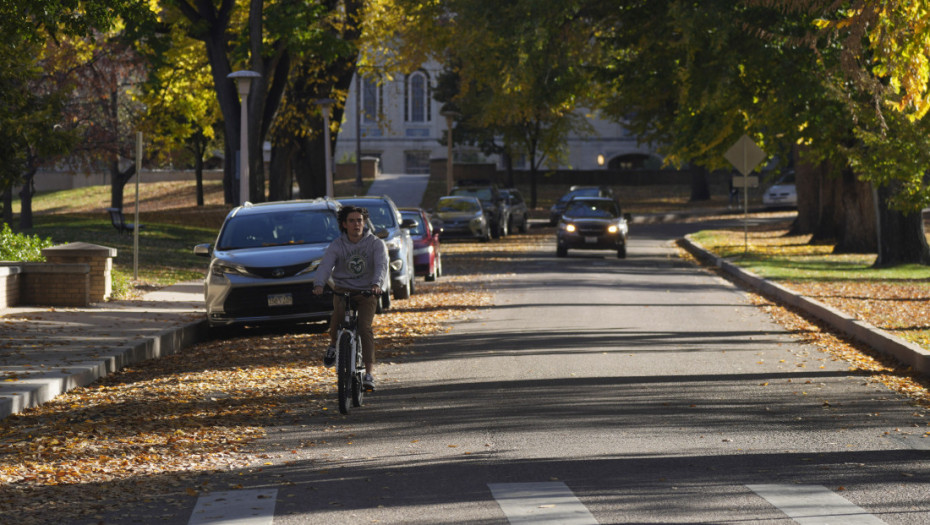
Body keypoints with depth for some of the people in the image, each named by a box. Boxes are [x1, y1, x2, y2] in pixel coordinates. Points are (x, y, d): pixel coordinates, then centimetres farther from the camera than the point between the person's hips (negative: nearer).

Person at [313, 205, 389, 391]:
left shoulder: (376, 244, -1)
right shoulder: (336, 246, 2)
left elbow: (381, 265, -17)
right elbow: (325, 266, -13)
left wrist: (377, 284, -38)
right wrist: (319, 284, -34)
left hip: (367, 292, -1)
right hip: (343, 290, 1)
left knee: (364, 327, -22)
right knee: (338, 315, -29)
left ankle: (370, 372, -24)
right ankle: (334, 344, 4)